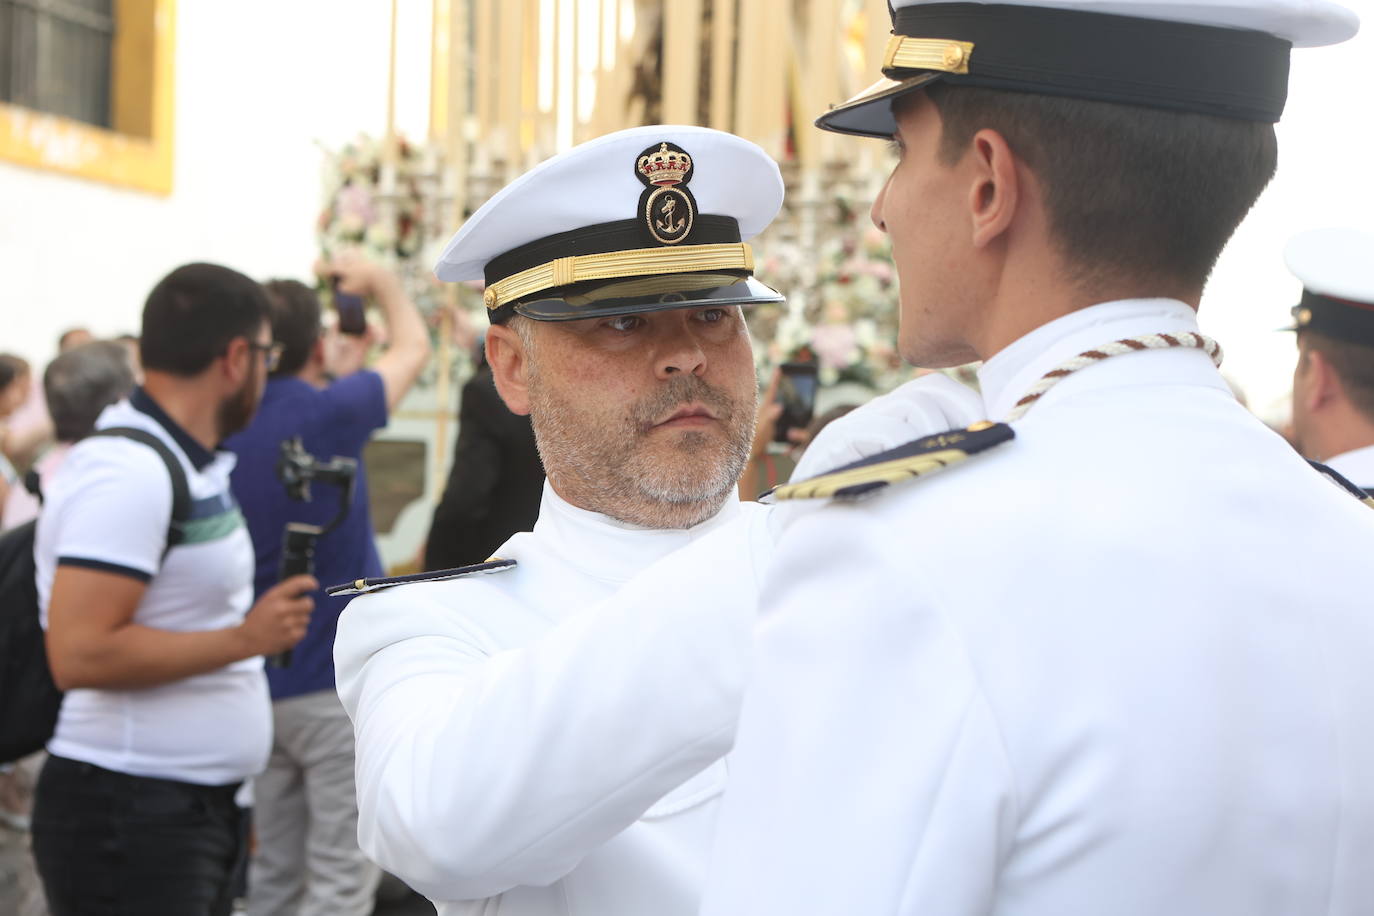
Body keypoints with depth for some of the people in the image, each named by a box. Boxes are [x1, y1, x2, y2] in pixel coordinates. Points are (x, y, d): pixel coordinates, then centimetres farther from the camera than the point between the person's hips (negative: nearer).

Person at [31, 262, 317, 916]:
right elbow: (79, 654, -25)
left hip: (197, 806, 9)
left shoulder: (186, 463, 11)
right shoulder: (128, 472, -18)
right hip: (129, 813, -9)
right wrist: (247, 637, -19)